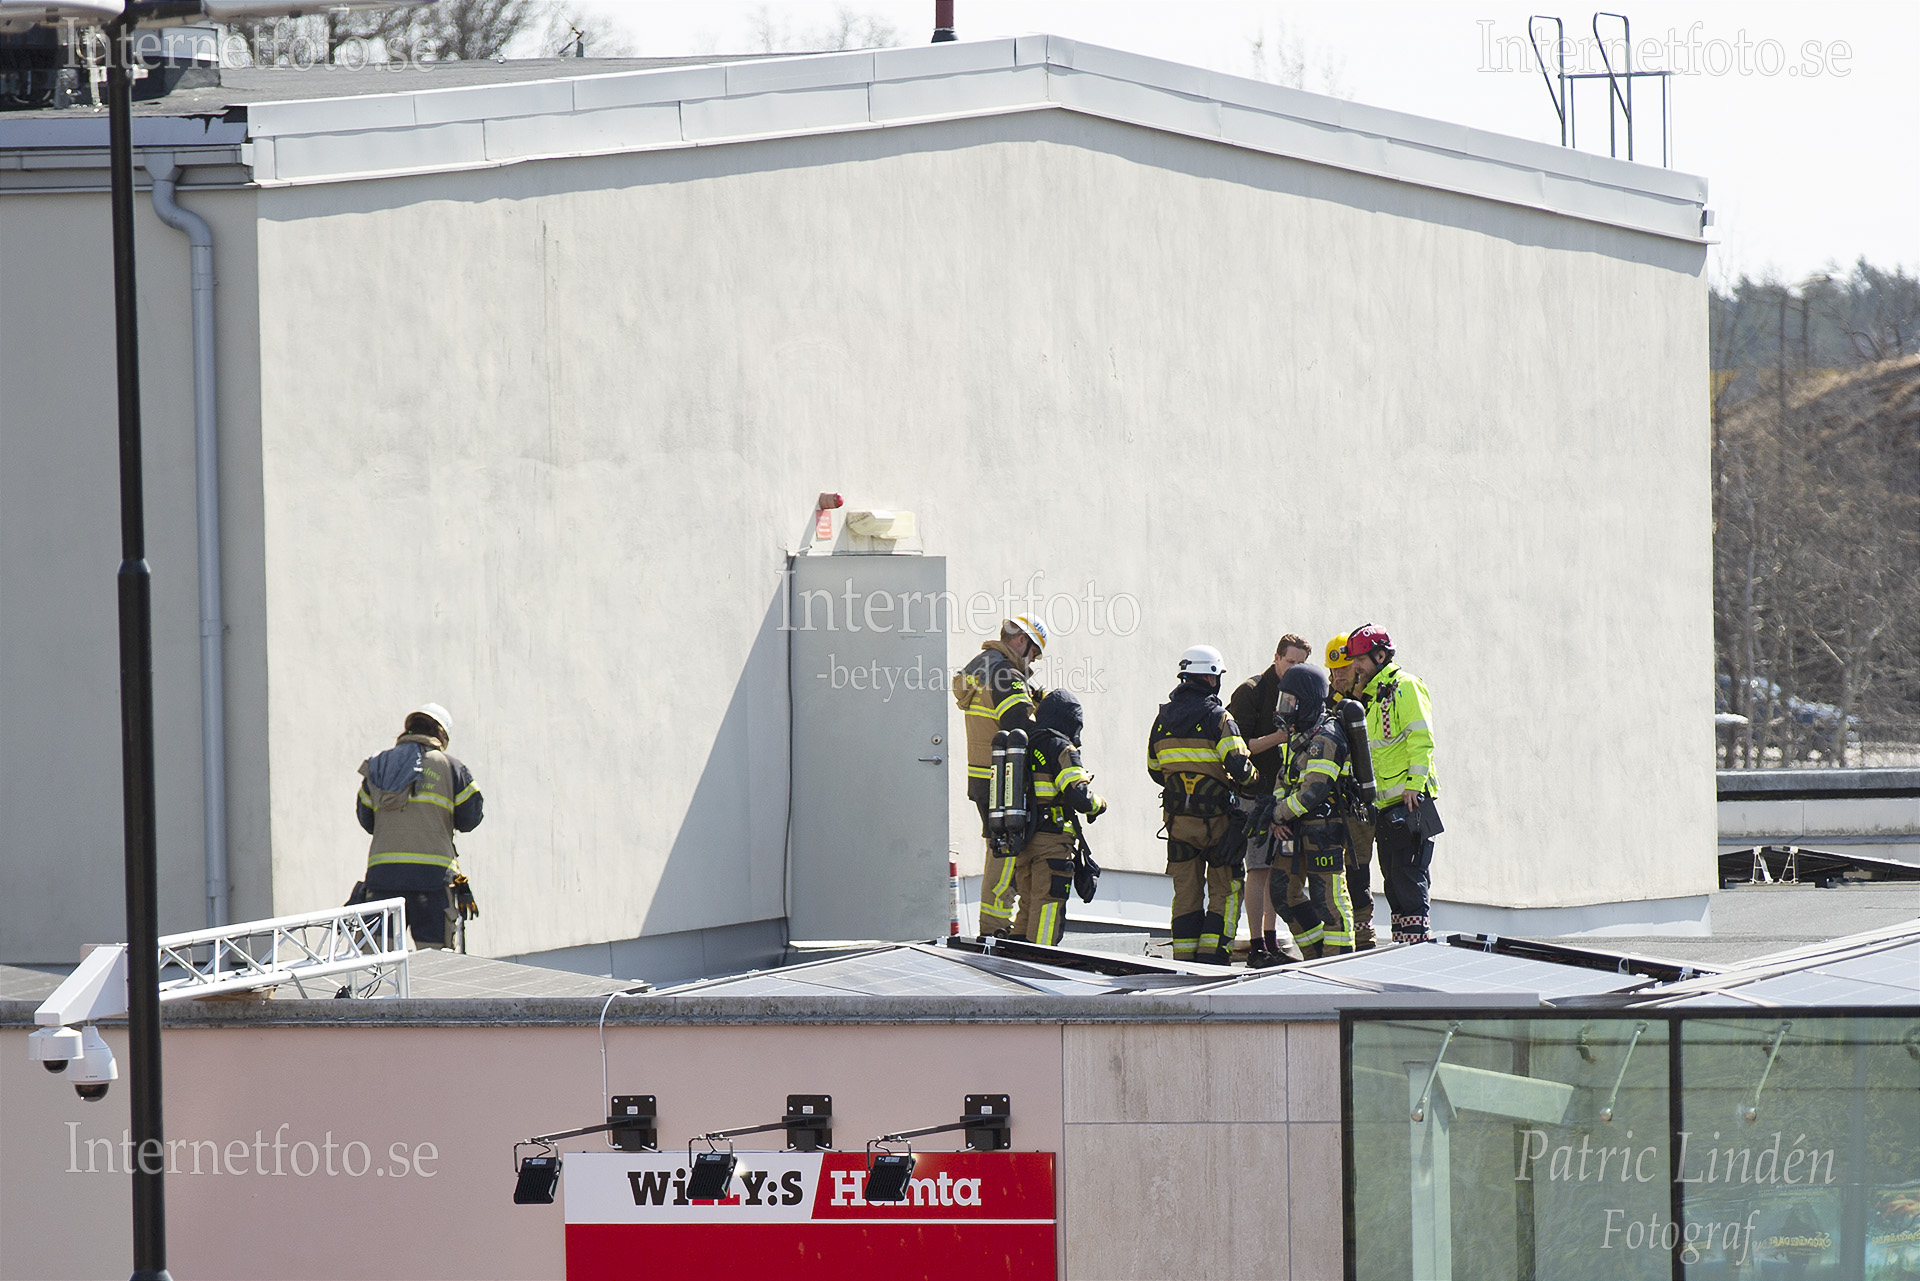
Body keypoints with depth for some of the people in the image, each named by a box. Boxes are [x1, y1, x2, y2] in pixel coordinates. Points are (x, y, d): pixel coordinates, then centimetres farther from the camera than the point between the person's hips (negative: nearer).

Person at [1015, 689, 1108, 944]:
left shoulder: (1024, 746, 15)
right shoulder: (1061, 749, -8)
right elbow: (1079, 796, -18)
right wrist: (1099, 806, 2)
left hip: (1021, 841, 7)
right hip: (1052, 840, -7)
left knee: (1028, 908, 14)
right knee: (1048, 907, -6)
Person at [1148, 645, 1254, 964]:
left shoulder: (1163, 718, 8)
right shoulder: (1217, 716, -11)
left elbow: (1154, 770, 15)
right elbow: (1238, 764, -18)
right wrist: (1250, 778, 3)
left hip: (1177, 816, 5)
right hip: (1216, 816, -5)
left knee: (1185, 890, 12)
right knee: (1225, 888, 4)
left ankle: (1184, 958, 10)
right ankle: (1212, 953, -4)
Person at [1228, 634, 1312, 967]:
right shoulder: (1250, 692, -6)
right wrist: (1275, 739, -22)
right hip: (1259, 792, -7)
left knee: (1280, 869, 10)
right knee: (1259, 868, -9)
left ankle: (1271, 940, 19)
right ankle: (1257, 947, -9)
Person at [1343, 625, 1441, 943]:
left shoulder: (1405, 687, -6)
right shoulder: (1371, 696, 21)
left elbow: (1421, 739, -14)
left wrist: (1414, 784, -21)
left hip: (1409, 801, -9)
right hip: (1385, 805, 9)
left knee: (1408, 875, -11)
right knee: (1392, 878, 9)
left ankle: (1415, 939, -12)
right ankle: (1401, 946, 12)